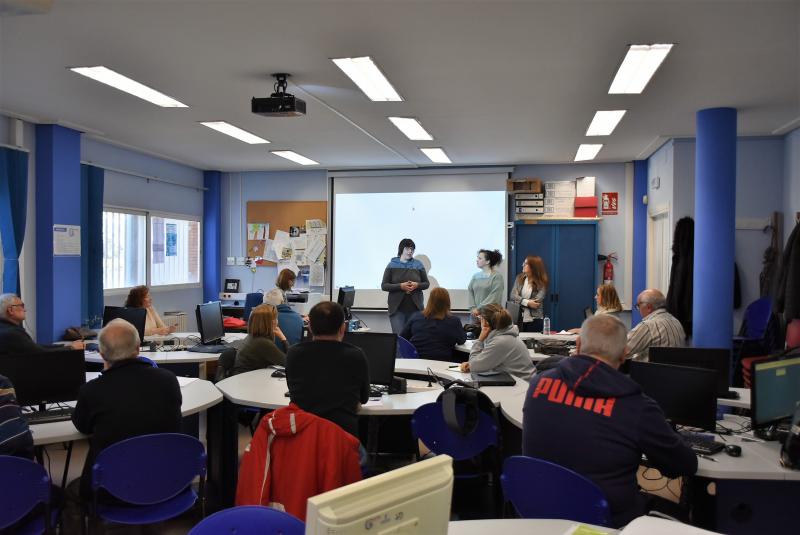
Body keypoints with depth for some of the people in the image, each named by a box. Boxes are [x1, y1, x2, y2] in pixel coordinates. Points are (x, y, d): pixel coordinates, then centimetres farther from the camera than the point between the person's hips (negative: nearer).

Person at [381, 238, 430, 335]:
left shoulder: (418, 265, 6)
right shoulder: (392, 265, 2)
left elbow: (426, 284, 11)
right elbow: (384, 286, 0)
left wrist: (417, 285, -11)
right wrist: (400, 286, -15)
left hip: (415, 308, 2)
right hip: (397, 309, -1)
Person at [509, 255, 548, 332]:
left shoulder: (542, 282, -4)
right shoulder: (520, 278, 6)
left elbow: (536, 302, -13)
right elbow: (513, 296, -5)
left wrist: (520, 301, -10)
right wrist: (527, 302, -17)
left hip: (534, 320, -3)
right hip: (518, 319, 3)